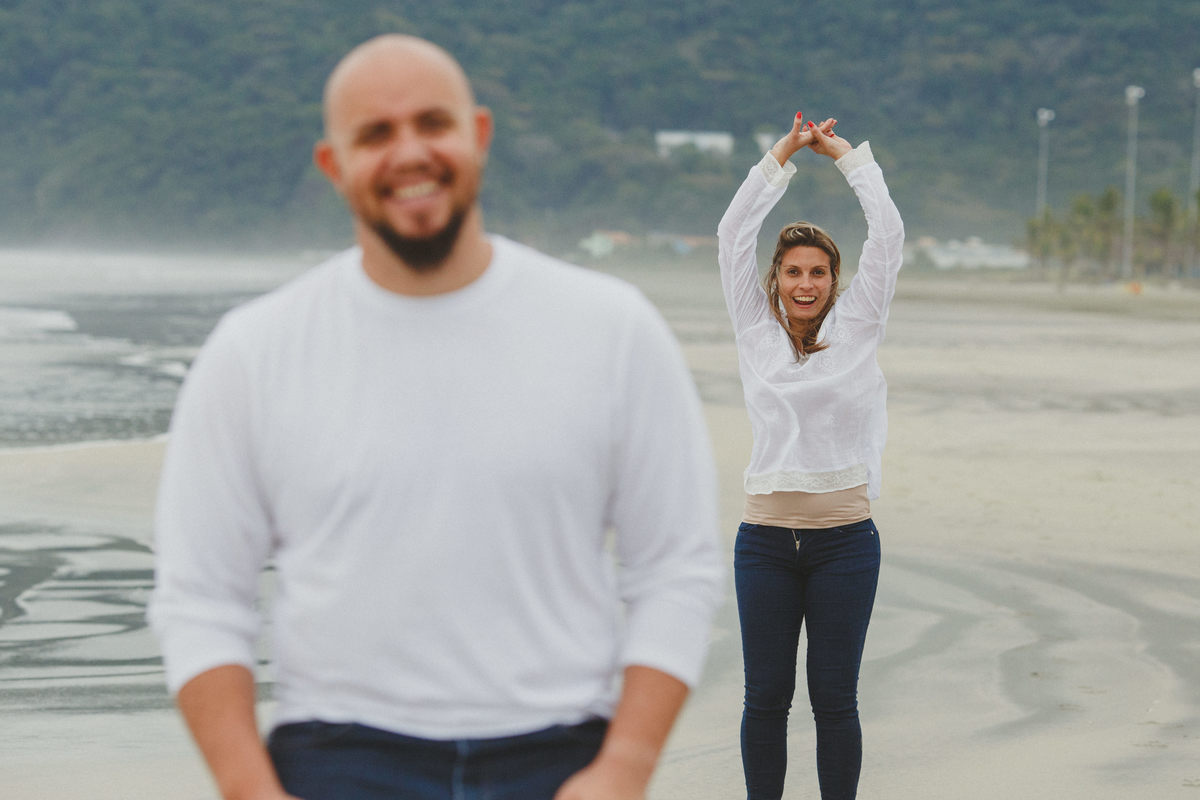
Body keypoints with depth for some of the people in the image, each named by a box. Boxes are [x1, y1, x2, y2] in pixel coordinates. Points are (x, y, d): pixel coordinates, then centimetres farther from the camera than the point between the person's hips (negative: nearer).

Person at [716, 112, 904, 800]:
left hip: (844, 541, -1)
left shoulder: (856, 329, 6)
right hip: (766, 539, 1)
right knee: (766, 697, 5)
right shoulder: (757, 331, 8)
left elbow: (889, 235, 1)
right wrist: (783, 155, 5)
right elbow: (735, 233, 4)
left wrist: (846, 154, 7)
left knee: (835, 698, 2)